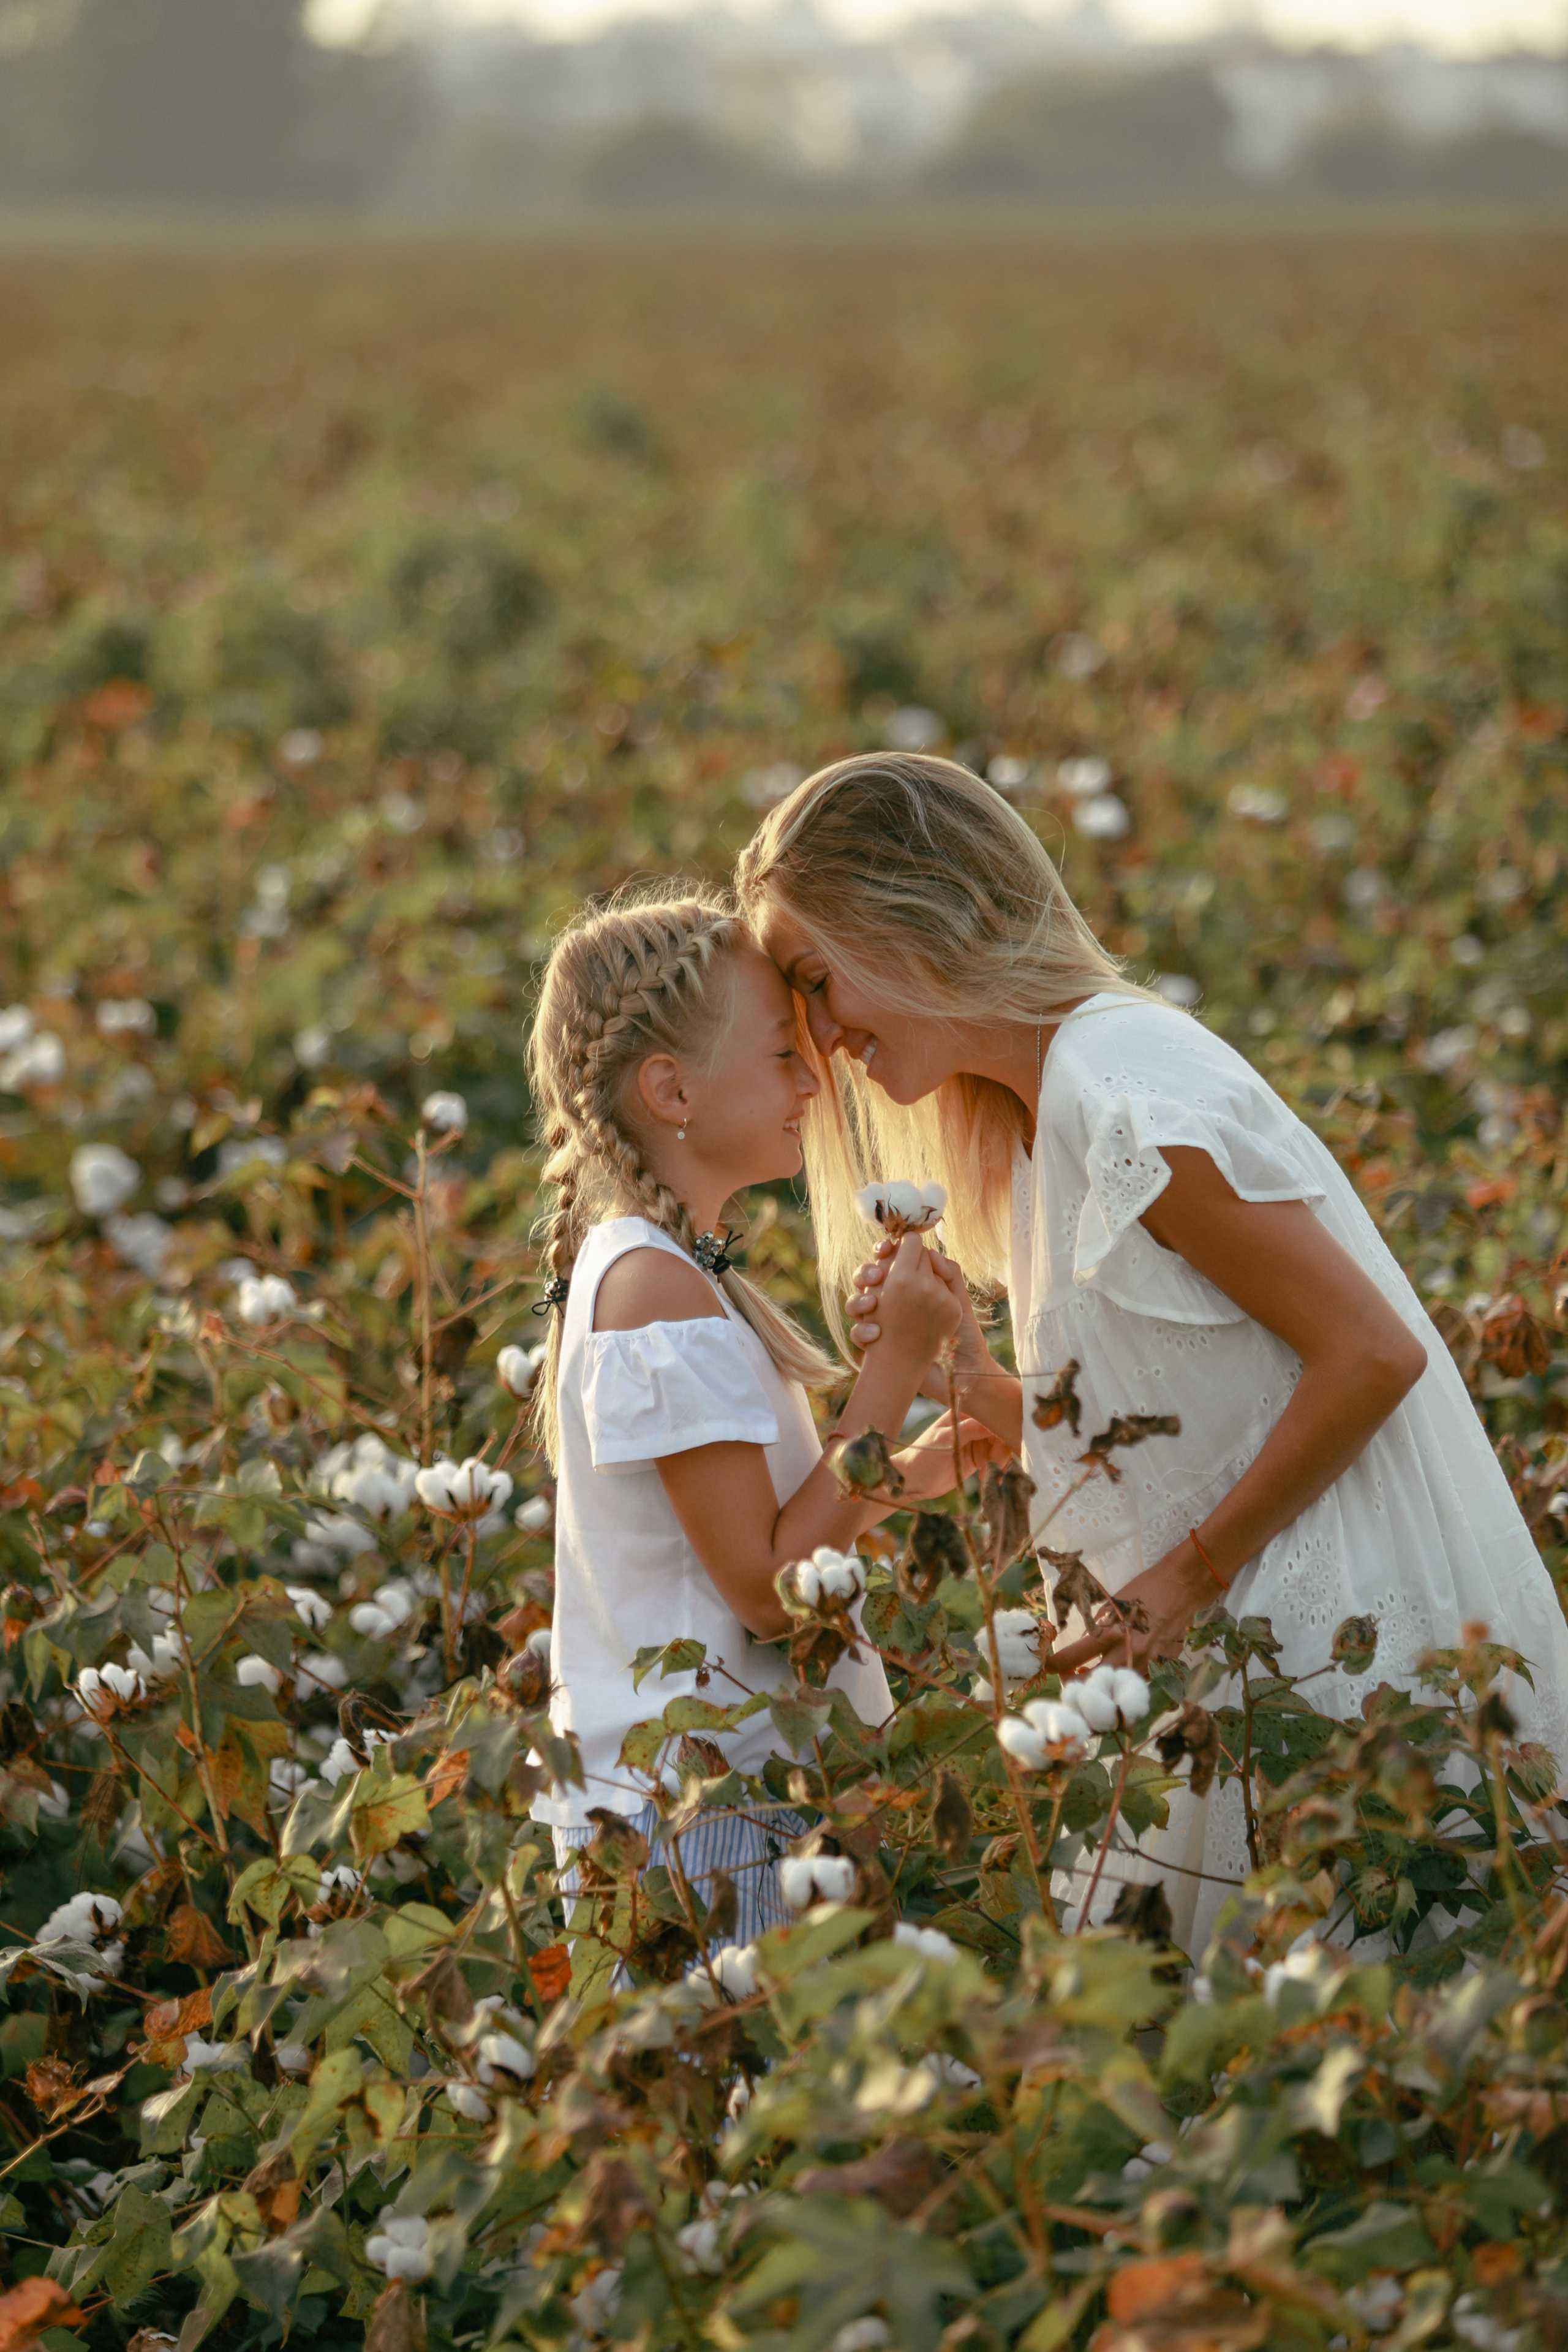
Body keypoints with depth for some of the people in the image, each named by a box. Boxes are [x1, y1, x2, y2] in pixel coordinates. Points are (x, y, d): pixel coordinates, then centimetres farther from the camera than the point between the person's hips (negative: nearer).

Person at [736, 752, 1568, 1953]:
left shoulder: (1123, 1093, -17)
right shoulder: (1041, 1115, 12)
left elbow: (1373, 1356, -19)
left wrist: (1192, 1575, -13)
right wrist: (965, 1377, -2)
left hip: (1353, 1627, -9)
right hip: (1257, 1632, 9)